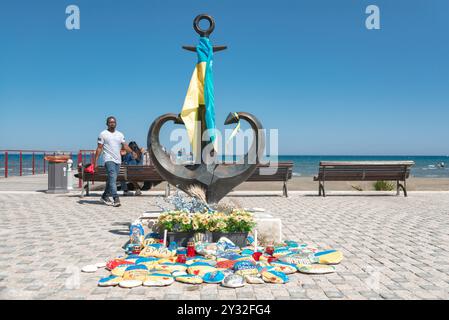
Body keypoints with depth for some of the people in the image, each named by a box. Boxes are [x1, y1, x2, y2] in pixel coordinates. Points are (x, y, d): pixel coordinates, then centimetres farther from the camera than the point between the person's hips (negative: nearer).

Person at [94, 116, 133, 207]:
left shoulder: (120, 134, 15)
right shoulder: (103, 134, 2)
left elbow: (125, 146, 8)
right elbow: (99, 148, -1)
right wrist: (96, 162, -7)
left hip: (118, 160, 5)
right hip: (109, 160, -5)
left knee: (111, 179, 11)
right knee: (112, 178, -17)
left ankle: (105, 197, 25)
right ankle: (116, 199, -21)